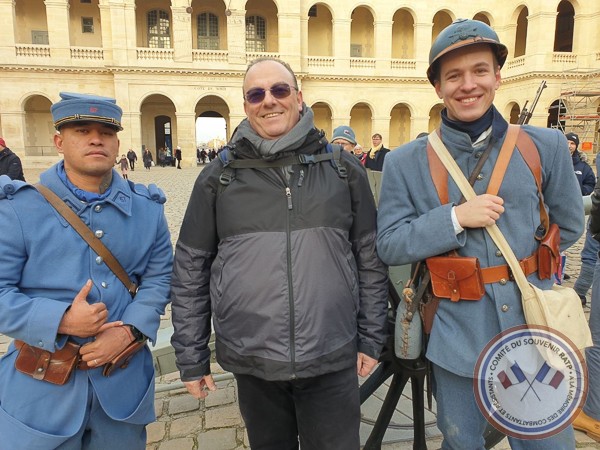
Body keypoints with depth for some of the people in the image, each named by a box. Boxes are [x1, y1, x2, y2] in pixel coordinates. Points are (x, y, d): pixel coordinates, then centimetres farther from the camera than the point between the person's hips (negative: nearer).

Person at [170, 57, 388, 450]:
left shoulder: (343, 168, 0)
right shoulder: (219, 176, -1)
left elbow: (370, 259, 5)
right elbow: (190, 268, 2)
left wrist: (371, 338, 5)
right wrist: (192, 356, 3)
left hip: (332, 359, 0)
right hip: (252, 362, 1)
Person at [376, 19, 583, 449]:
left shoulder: (545, 146, 0)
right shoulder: (406, 161, -6)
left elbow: (569, 226, 12)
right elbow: (389, 245, -8)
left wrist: (524, 263, 7)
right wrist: (455, 218, -19)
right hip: (457, 338, -1)